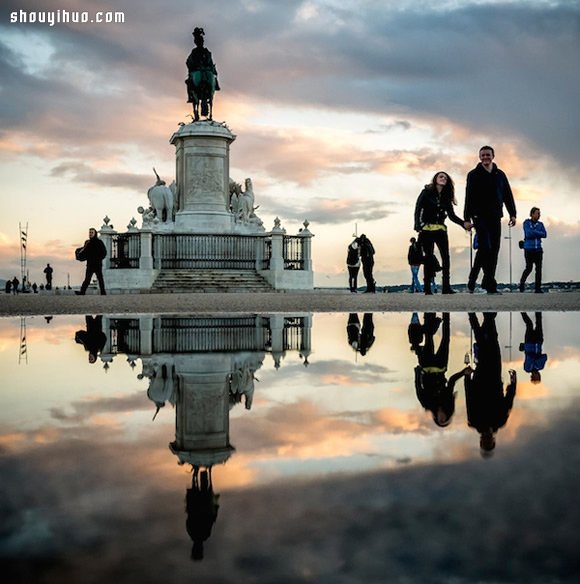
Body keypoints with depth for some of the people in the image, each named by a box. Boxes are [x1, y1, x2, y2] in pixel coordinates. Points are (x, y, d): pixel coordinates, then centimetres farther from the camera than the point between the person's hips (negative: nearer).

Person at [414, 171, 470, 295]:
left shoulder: (446, 197, 12)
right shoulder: (427, 193, 1)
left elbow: (452, 215, 9)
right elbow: (418, 209, -6)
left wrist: (464, 223, -7)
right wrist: (418, 227, -17)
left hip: (440, 229, 4)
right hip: (427, 229, -4)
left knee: (446, 256, -9)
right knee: (429, 257, -4)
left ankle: (446, 287, -9)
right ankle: (427, 288, 0)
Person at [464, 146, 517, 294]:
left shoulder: (500, 175, 14)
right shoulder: (473, 175, 4)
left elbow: (508, 195, 16)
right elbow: (469, 198, 0)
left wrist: (512, 214, 7)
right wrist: (467, 218, -6)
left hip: (495, 217, 4)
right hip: (480, 217, -4)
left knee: (494, 250, 0)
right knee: (485, 247, -16)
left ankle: (488, 283, 4)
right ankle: (490, 284, -6)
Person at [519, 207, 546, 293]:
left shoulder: (540, 224, 12)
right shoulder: (526, 223, 1)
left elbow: (544, 235, -2)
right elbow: (528, 233, -14)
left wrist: (533, 232, -9)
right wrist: (538, 233, -6)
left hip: (538, 249, 3)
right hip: (529, 249, -3)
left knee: (539, 268, -3)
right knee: (529, 268, -6)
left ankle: (538, 288, 0)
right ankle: (522, 283, 21)